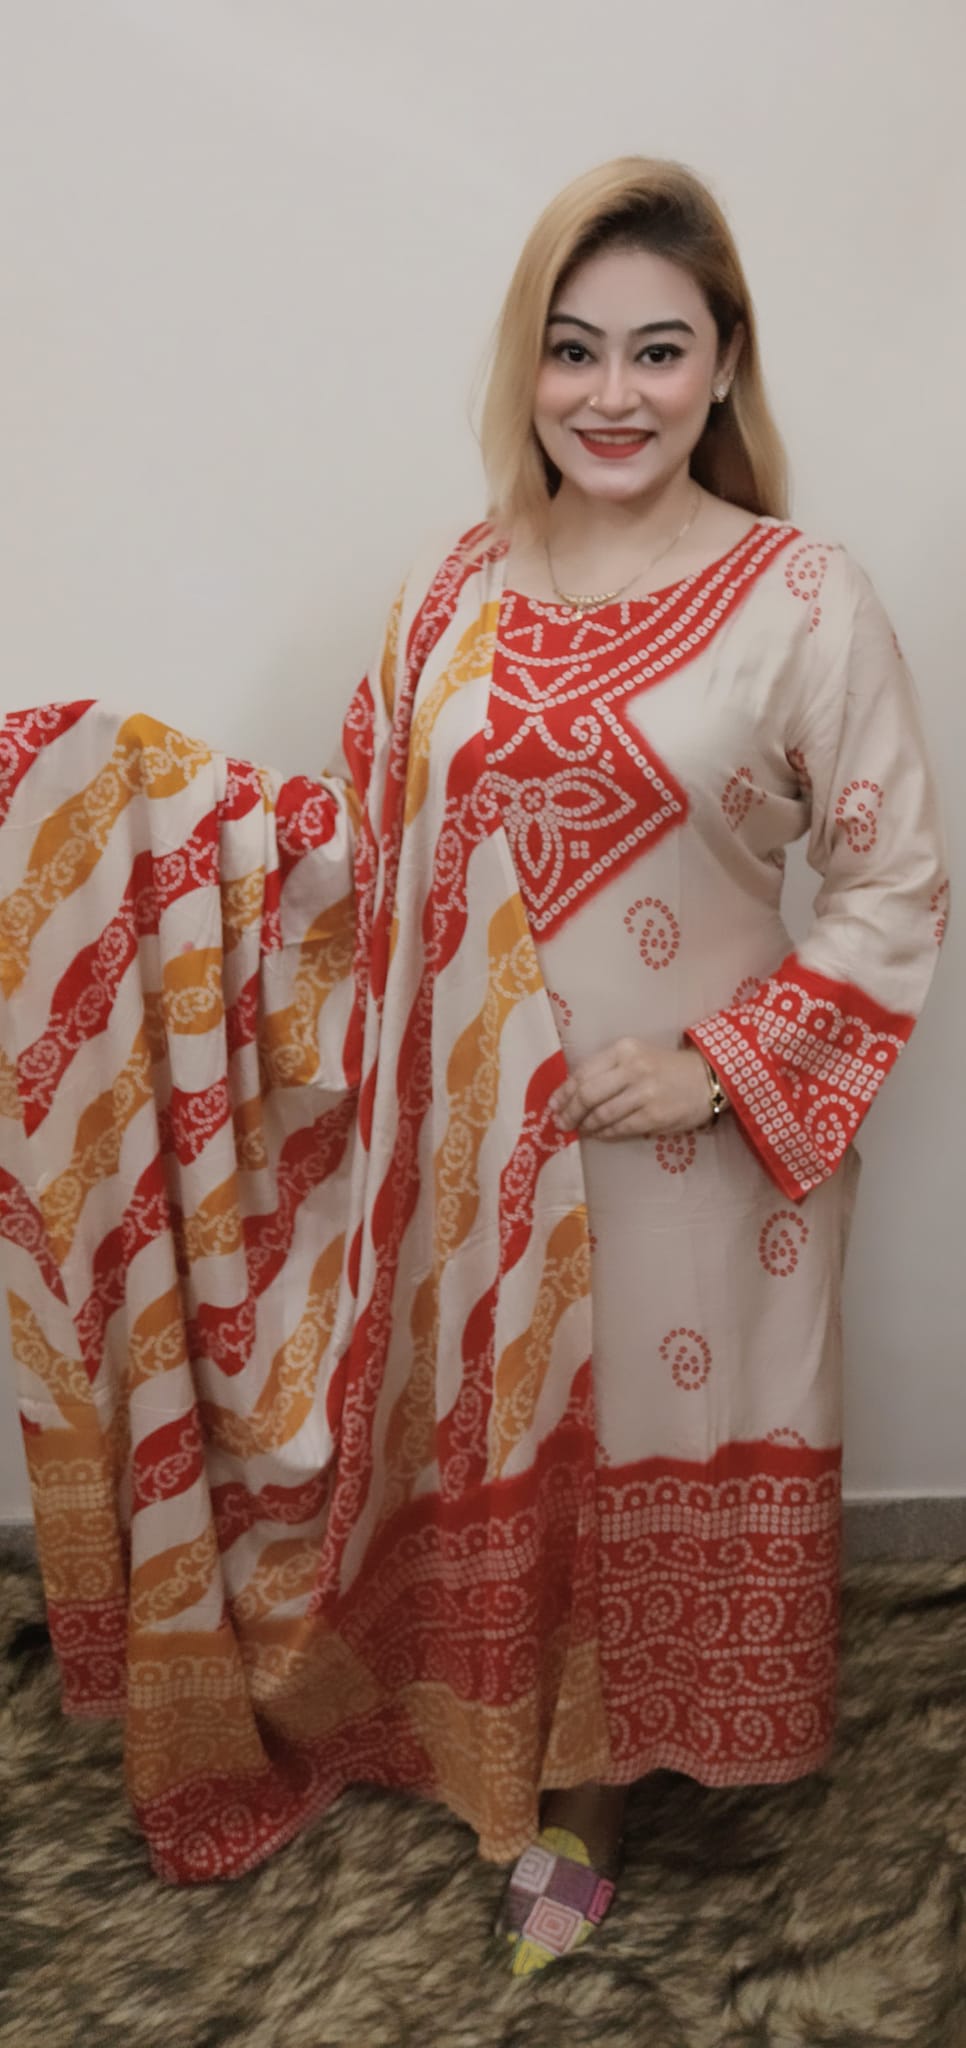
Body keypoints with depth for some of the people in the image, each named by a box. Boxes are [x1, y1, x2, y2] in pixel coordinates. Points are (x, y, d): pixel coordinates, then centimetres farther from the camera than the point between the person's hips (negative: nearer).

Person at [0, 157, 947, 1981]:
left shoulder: (803, 601, -11)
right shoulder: (458, 592, 2)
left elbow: (895, 893, -7)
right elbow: (366, 848, 6)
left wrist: (719, 1065, -16)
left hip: (690, 1147, -3)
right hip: (474, 1134, 4)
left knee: (655, 1454, 13)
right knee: (497, 1439, 17)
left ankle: (585, 1791, 38)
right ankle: (536, 1778, 42)